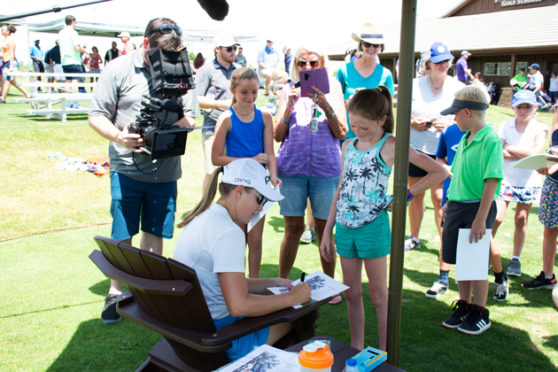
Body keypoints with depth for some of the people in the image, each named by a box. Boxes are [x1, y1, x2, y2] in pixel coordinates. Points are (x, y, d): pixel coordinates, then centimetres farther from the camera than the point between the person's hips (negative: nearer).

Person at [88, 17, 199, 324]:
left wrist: (171, 124, -17)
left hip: (165, 170, 2)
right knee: (122, 235, 4)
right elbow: (96, 116, -1)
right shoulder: (119, 69, -2)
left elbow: (189, 119, 7)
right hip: (127, 168, -2)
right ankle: (116, 292, 22)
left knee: (155, 233, 10)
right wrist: (118, 136, -21)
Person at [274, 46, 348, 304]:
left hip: (325, 168, 0)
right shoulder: (289, 90, 10)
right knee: (293, 228, 5)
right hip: (292, 166, 1)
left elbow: (342, 133, 1)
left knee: (323, 229, 6)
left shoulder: (332, 87, 7)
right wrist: (290, 106, -8)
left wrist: (326, 106, -13)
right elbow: (278, 136, 5)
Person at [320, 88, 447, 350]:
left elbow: (439, 172, -8)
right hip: (345, 226, 6)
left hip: (373, 227, -5)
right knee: (351, 294, 13)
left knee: (379, 296, 6)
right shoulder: (348, 146, 9)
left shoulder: (390, 146, -8)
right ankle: (356, 350, 28)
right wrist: (326, 233, 12)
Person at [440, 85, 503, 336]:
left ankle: (480, 314, 20)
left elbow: (492, 181, -20)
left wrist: (480, 219, -23)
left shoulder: (491, 140, -15)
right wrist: (450, 203, 17)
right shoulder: (464, 139, 9)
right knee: (461, 261, 15)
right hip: (457, 206, 7)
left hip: (477, 208, -7)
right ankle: (464, 306, 31)